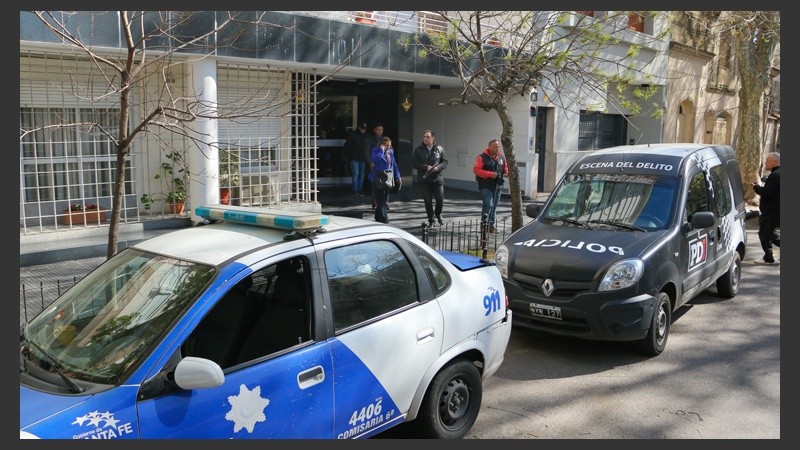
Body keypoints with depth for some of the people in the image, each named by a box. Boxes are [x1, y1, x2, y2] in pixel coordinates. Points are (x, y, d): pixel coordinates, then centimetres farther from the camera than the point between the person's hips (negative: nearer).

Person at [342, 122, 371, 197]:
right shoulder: (353, 135, -2)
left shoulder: (366, 136, 11)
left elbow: (370, 147, 19)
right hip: (354, 159, -5)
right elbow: (346, 146, 0)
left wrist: (368, 157, 10)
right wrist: (348, 155, -5)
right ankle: (355, 191, -7)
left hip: (363, 159, 5)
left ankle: (360, 190, 14)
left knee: (362, 175, 7)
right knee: (355, 174, -10)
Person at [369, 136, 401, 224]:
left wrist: (397, 176, 12)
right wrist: (382, 150, -22)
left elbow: (394, 164, 16)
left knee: (384, 199, 14)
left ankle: (378, 216, 27)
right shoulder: (376, 150, -8)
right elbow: (375, 159, -29)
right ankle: (383, 218, -6)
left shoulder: (390, 152, 10)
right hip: (378, 179, -7)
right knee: (380, 199, -7)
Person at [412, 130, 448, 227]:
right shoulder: (418, 149, 2)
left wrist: (438, 167, -16)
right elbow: (414, 163, -3)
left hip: (437, 179, 1)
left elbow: (445, 163, 4)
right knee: (428, 201, 2)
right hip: (424, 180, -1)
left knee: (440, 200, 3)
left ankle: (438, 215, 32)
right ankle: (431, 220, 16)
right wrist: (426, 167, -16)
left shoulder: (439, 149, 4)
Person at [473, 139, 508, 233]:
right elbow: (476, 169, -13)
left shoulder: (501, 158, 12)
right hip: (486, 186, -6)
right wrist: (489, 174, -20)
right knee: (488, 204, -17)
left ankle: (491, 225, 18)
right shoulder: (482, 157, -7)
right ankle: (484, 223, 0)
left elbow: (505, 168, 24)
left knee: (494, 206, 9)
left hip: (497, 186, 6)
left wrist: (506, 173, -1)